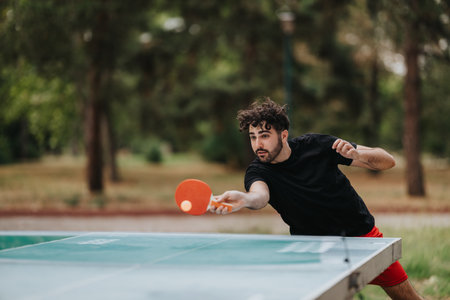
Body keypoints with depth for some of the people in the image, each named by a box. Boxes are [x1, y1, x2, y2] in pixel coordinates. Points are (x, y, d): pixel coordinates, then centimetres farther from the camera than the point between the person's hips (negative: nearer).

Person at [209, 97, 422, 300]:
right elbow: (260, 195, -42)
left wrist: (356, 154, -32)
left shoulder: (315, 145, -14)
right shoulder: (257, 172, -15)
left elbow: (388, 161, -11)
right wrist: (244, 199, -65)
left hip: (361, 234, 1)